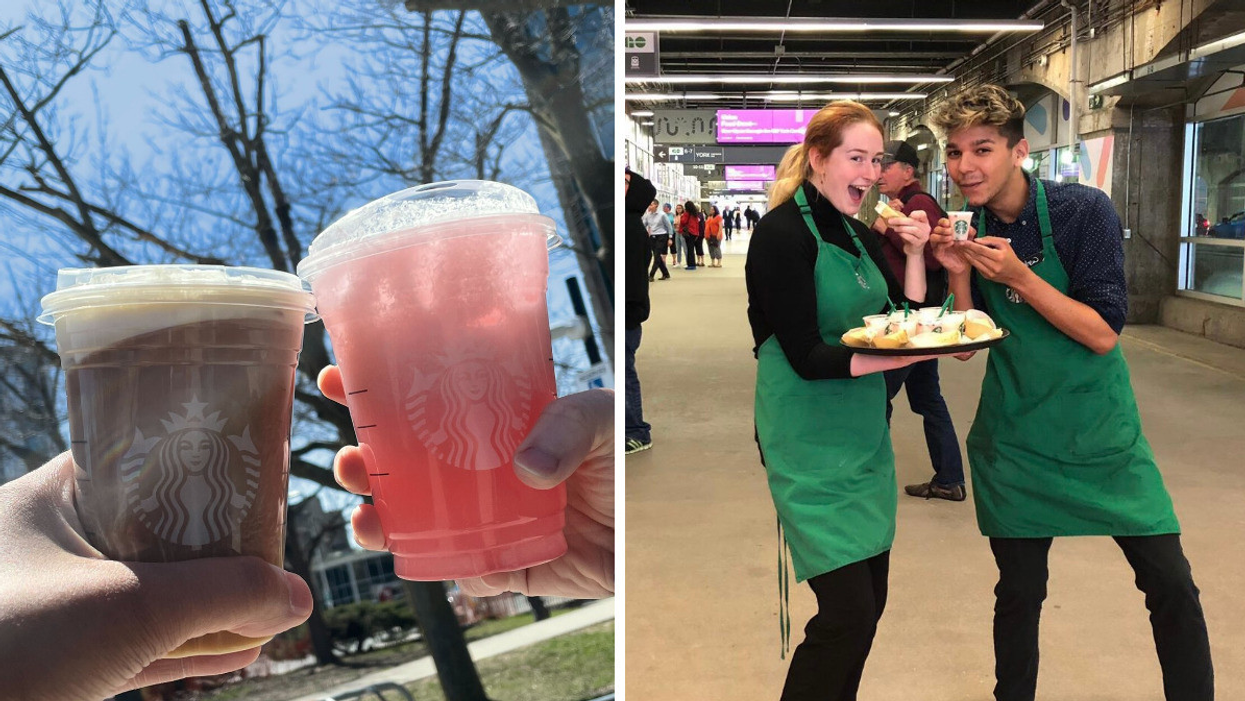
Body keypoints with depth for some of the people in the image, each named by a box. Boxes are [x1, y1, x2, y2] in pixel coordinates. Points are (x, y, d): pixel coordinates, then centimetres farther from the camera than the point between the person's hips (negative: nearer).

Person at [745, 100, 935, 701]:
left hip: (864, 437, 8)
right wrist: (909, 354, -26)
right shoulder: (782, 234, -13)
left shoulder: (855, 232, 12)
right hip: (811, 446, -8)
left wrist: (914, 252, -1)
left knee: (870, 600, 11)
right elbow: (805, 356, -19)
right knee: (847, 612, -9)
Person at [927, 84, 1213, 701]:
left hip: (1099, 433, -2)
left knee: (1170, 583, 0)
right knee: (1019, 592, 9)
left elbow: (1102, 335, -18)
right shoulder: (967, 231, -2)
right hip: (1015, 438, 2)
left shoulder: (1084, 211, -14)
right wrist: (959, 275, -15)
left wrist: (1018, 275, -26)